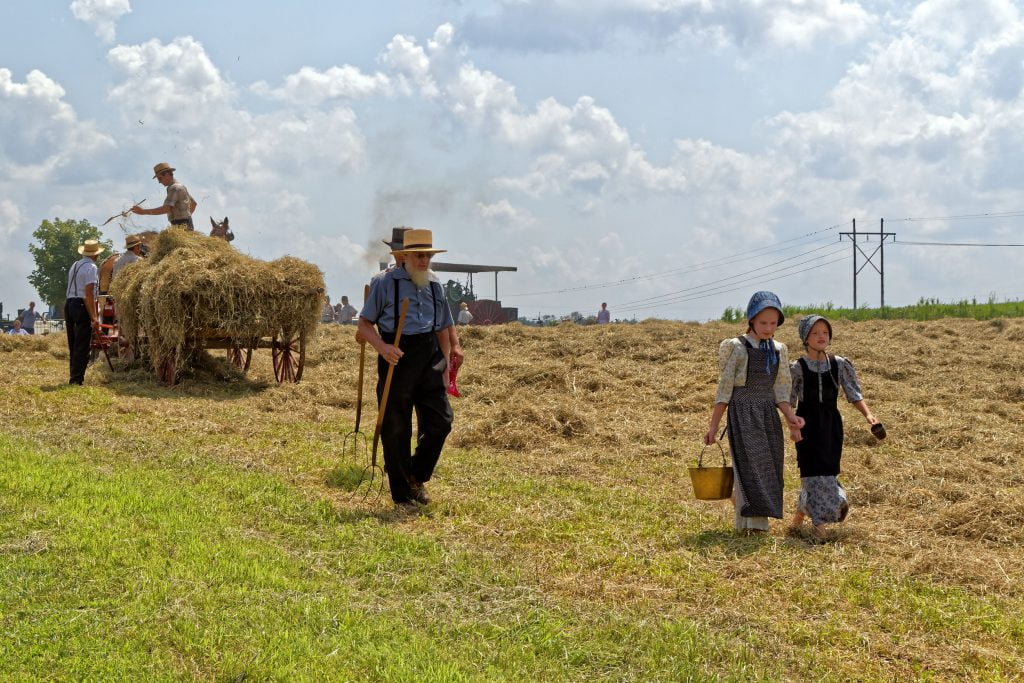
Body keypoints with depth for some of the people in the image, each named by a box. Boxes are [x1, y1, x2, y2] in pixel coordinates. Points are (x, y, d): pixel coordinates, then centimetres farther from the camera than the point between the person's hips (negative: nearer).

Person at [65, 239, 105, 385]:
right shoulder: (91, 268, -9)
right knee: (82, 346, -6)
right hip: (82, 307, -8)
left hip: (69, 304, 8)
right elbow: (89, 294, -16)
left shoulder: (74, 265, 16)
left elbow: (72, 289, 16)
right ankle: (77, 379, -9)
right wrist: (94, 318, -17)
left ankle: (74, 378, 19)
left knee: (73, 344, 14)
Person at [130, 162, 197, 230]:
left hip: (181, 227, -10)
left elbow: (166, 209, -28)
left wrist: (143, 211, -31)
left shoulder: (174, 188, -14)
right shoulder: (181, 186, 19)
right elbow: (193, 204, 33)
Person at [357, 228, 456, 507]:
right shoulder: (385, 283, -1)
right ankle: (402, 494, 12)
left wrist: (446, 366, 16)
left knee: (441, 421, -2)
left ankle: (417, 477, 21)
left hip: (429, 359, 5)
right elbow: (364, 323, -2)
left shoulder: (434, 287, 15)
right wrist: (381, 347, -19)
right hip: (397, 359, -5)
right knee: (396, 429, 1)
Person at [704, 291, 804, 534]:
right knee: (751, 465, -13)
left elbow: (780, 391, 9)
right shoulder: (737, 348, -4)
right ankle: (753, 523, -14)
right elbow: (724, 389, -3)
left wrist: (790, 415, -9)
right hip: (743, 413, -5)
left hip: (768, 415, 6)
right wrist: (713, 426, -4)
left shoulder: (779, 351, 10)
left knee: (769, 467, 4)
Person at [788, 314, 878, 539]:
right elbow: (789, 402, -3)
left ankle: (802, 511, 26)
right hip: (808, 424, -4)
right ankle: (819, 522, -2)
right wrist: (792, 426, -16)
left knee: (828, 469, 7)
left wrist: (868, 414, -11)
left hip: (832, 423, 4)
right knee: (814, 471, -7)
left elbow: (854, 394, 4)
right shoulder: (797, 368, -5)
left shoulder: (840, 365, 2)